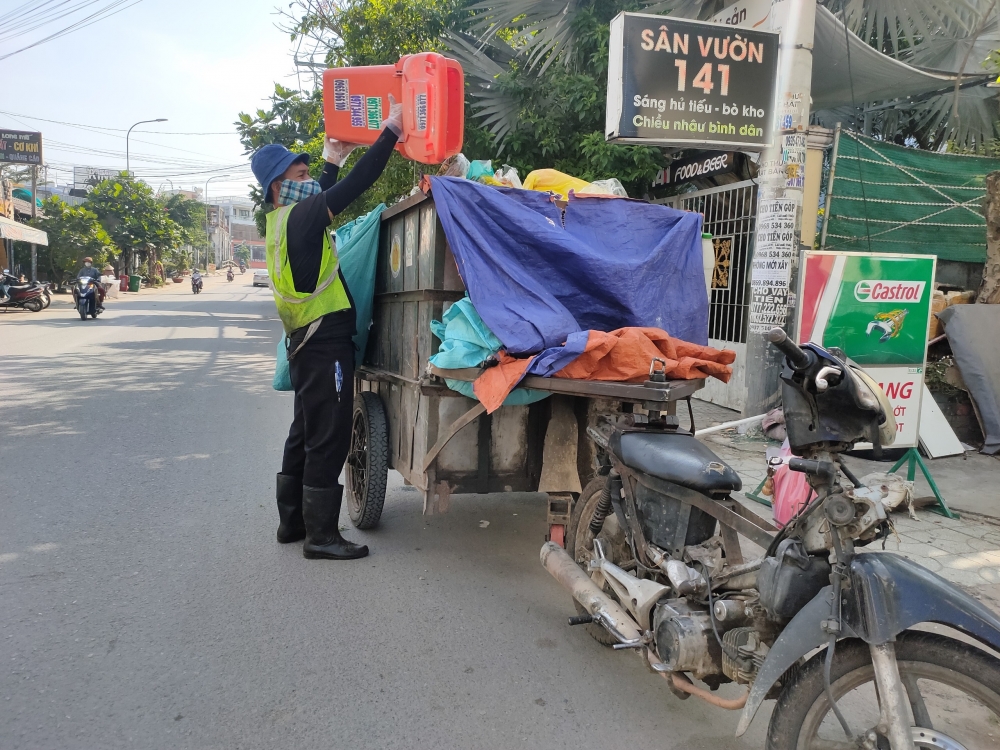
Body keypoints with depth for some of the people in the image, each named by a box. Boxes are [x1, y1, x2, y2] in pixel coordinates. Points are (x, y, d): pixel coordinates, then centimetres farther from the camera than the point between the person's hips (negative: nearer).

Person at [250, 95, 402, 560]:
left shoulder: (281, 220, 13)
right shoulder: (299, 217, -14)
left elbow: (324, 195, 33)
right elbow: (356, 185, -17)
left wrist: (333, 159, 35)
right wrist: (391, 130, -11)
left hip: (306, 341, 10)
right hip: (325, 341, -10)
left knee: (305, 432, 17)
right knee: (328, 438, -5)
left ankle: (292, 520, 26)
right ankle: (321, 535, 1)